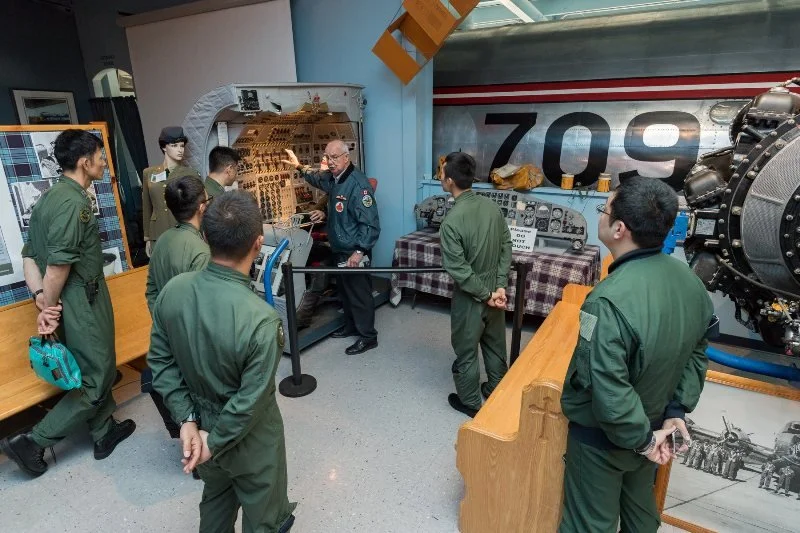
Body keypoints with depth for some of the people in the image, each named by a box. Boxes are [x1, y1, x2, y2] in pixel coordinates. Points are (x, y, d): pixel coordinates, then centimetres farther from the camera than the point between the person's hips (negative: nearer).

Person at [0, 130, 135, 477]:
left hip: (75, 303, 10)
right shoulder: (72, 202, -20)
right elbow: (59, 263, -25)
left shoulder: (50, 197, 11)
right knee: (96, 379, 4)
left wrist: (41, 299, -2)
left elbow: (29, 255, 8)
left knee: (95, 370, 20)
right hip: (80, 304, -10)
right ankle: (32, 443, 14)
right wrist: (50, 306, -12)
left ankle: (104, 432, 34)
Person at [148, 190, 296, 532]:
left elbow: (159, 360, -7)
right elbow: (250, 401, -26)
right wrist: (215, 442, -10)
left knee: (215, 498, 32)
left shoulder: (172, 291, -17)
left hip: (201, 422, 5)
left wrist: (187, 419, -5)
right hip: (249, 438, -5)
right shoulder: (260, 319, -36)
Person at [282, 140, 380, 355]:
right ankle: (351, 325, 39)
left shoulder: (358, 184, -23)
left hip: (354, 252, -9)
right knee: (345, 291, 21)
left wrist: (359, 251, -28)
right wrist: (299, 166, 23)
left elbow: (370, 223, -26)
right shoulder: (332, 178, 5)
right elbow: (317, 178, 33)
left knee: (359, 293, 1)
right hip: (339, 250, 9)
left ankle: (368, 337, 15)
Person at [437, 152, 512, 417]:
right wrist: (500, 286, -2)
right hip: (494, 291, 7)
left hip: (470, 297, -6)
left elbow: (458, 269, -24)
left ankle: (470, 402, 30)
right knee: (495, 344, 23)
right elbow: (506, 247, -1)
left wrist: (485, 295, -13)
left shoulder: (452, 220, -25)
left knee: (466, 351, 13)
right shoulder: (492, 206, -5)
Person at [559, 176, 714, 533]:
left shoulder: (611, 301, -36)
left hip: (604, 436, -7)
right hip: (652, 425, 7)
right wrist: (677, 411, 4)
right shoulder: (689, 280, -8)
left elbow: (609, 394, -33)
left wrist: (642, 439, -16)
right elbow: (696, 353, 3)